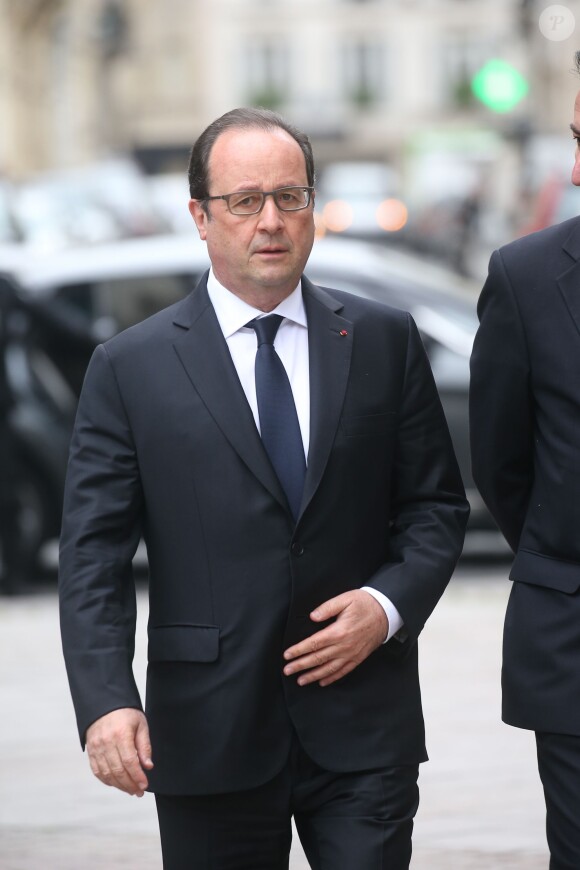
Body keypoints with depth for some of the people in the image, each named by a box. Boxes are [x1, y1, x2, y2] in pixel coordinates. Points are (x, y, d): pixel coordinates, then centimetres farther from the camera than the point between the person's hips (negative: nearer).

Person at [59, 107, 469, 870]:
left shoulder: (384, 341, 6)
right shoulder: (131, 368, 1)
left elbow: (436, 505, 10)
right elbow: (93, 556, -4)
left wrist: (390, 605, -9)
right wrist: (106, 700, -17)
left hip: (362, 724, 1)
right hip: (208, 731, -1)